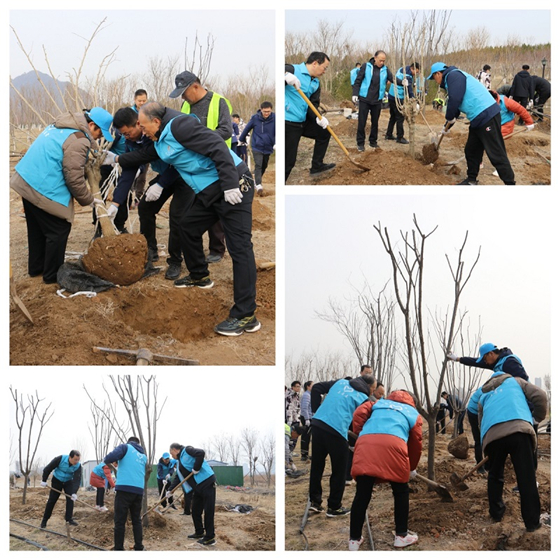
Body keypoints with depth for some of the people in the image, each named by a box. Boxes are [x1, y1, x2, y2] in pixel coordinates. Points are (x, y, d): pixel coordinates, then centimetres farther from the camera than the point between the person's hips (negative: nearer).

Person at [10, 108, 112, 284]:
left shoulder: (61, 126, 11)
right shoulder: (79, 141, -20)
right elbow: (74, 178, -19)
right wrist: (88, 200, -5)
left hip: (26, 182, 10)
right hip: (45, 191, -10)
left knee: (37, 229, 23)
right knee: (58, 231, 4)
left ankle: (36, 267, 37)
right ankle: (52, 275, 14)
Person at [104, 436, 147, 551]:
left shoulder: (125, 447, 6)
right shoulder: (143, 456, 23)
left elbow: (112, 457, -12)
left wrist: (105, 460, 10)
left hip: (124, 488, -5)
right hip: (139, 490, 5)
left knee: (120, 521, -2)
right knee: (137, 520, 15)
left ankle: (119, 549, -2)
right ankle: (139, 547, 15)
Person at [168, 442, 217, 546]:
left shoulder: (187, 451, -7)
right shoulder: (179, 462, 21)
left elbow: (201, 453, -25)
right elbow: (177, 478, 22)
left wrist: (196, 468, -20)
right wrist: (170, 490, 13)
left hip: (207, 483, -10)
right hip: (198, 487, 10)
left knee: (208, 511, -6)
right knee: (195, 511, 15)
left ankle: (210, 538, -4)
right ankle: (199, 533, 30)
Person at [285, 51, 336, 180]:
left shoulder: (316, 83, 11)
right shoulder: (293, 70, -12)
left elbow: (313, 104, 6)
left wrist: (318, 118, -15)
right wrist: (286, 76, -41)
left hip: (303, 121, 9)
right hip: (288, 123, -9)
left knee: (324, 133, 22)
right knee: (288, 160, -7)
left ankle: (316, 166, 30)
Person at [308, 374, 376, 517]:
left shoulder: (341, 382, 19)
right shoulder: (363, 398, 6)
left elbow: (316, 388, 15)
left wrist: (316, 410, 17)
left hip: (317, 423, 5)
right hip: (337, 430, -5)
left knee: (316, 465, 17)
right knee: (339, 471, 9)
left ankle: (315, 501, 23)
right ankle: (334, 507, 16)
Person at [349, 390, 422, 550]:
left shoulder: (379, 403, 37)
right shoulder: (413, 413, 32)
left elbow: (359, 413, 17)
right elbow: (416, 444, 30)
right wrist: (412, 468, 43)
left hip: (365, 443, 2)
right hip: (393, 443, -2)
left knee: (362, 495, 7)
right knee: (401, 492, 18)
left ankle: (354, 540, 12)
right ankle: (401, 536, 24)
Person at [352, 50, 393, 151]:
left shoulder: (385, 69, 4)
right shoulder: (366, 66, -4)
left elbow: (393, 79, 5)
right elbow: (358, 81, -2)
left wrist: (403, 82, -15)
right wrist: (355, 94, -9)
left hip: (377, 101, 3)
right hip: (364, 99, -3)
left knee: (375, 122, 10)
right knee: (362, 122, -1)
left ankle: (373, 141, 22)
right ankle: (360, 143, 8)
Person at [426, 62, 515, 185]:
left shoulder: (453, 75, -9)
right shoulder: (451, 79, 23)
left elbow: (454, 100, -21)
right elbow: (456, 107, 33)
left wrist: (449, 118, -5)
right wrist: (447, 126, 38)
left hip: (486, 115, -11)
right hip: (478, 118, 11)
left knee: (497, 154, -9)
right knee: (471, 151, 19)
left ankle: (510, 184, -7)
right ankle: (471, 180, 30)